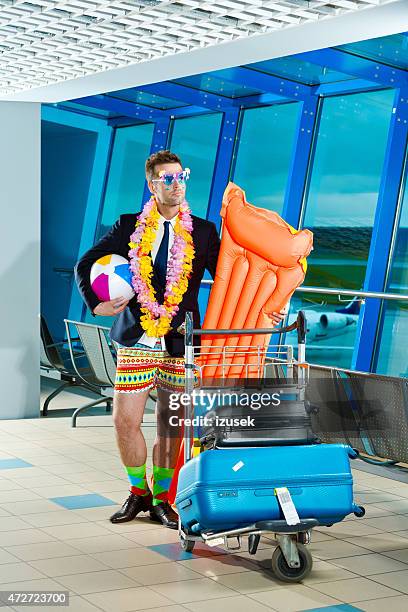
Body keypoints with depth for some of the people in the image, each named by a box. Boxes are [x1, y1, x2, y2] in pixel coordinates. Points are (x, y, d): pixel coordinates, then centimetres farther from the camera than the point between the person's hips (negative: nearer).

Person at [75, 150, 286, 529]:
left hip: (180, 343, 0)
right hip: (136, 340, 0)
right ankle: (138, 492, 22)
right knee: (125, 420, 0)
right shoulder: (129, 227, 4)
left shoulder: (202, 232, 5)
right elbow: (85, 265, 11)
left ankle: (160, 498, 23)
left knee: (170, 425, 6)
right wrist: (96, 305, -2)